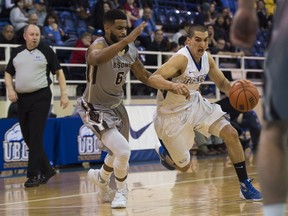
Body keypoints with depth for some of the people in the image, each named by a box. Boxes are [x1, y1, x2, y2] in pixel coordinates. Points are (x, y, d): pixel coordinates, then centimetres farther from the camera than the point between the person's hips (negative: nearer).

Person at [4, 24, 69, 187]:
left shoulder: (46, 51, 0)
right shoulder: (17, 52, 11)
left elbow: (59, 72, 2)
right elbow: (8, 73, 18)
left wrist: (64, 93, -5)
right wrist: (10, 88, 0)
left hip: (40, 97, -5)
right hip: (22, 98, 5)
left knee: (35, 137, -9)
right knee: (27, 137, 8)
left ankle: (33, 175, -5)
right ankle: (47, 169, 21)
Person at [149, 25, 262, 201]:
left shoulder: (207, 58, -4)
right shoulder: (181, 59, -27)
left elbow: (222, 83, 9)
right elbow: (154, 78, -38)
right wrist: (174, 86, -57)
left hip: (194, 104, 7)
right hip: (172, 113, -7)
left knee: (231, 134, -7)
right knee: (184, 166, 1)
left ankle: (245, 186, 1)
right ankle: (166, 152, 38)